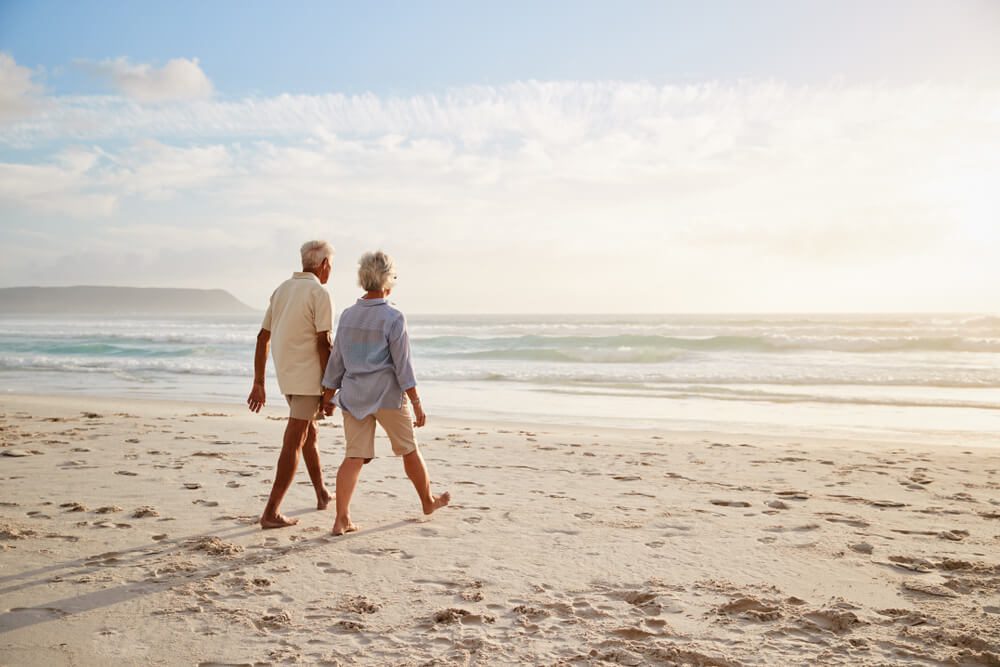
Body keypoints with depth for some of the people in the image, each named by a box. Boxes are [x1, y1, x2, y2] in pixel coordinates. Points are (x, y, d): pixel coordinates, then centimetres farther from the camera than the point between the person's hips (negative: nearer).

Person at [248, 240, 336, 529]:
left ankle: (322, 494, 35)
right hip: (308, 377, -8)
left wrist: (258, 384, 13)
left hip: (285, 376, 8)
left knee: (309, 434, 22)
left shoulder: (281, 290, 11)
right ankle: (271, 512, -5)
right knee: (294, 443, -5)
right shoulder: (319, 293, -12)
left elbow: (262, 338, 10)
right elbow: (323, 344, -17)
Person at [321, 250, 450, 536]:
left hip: (353, 394, 5)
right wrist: (417, 403, -9)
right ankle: (428, 501, 32)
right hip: (386, 394, -4)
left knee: (354, 457, 5)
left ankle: (341, 519, -2)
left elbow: (336, 362, 8)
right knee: (409, 450, 14)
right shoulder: (393, 317, -13)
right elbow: (402, 365, -14)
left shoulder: (348, 315, 4)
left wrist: (328, 397, 17)